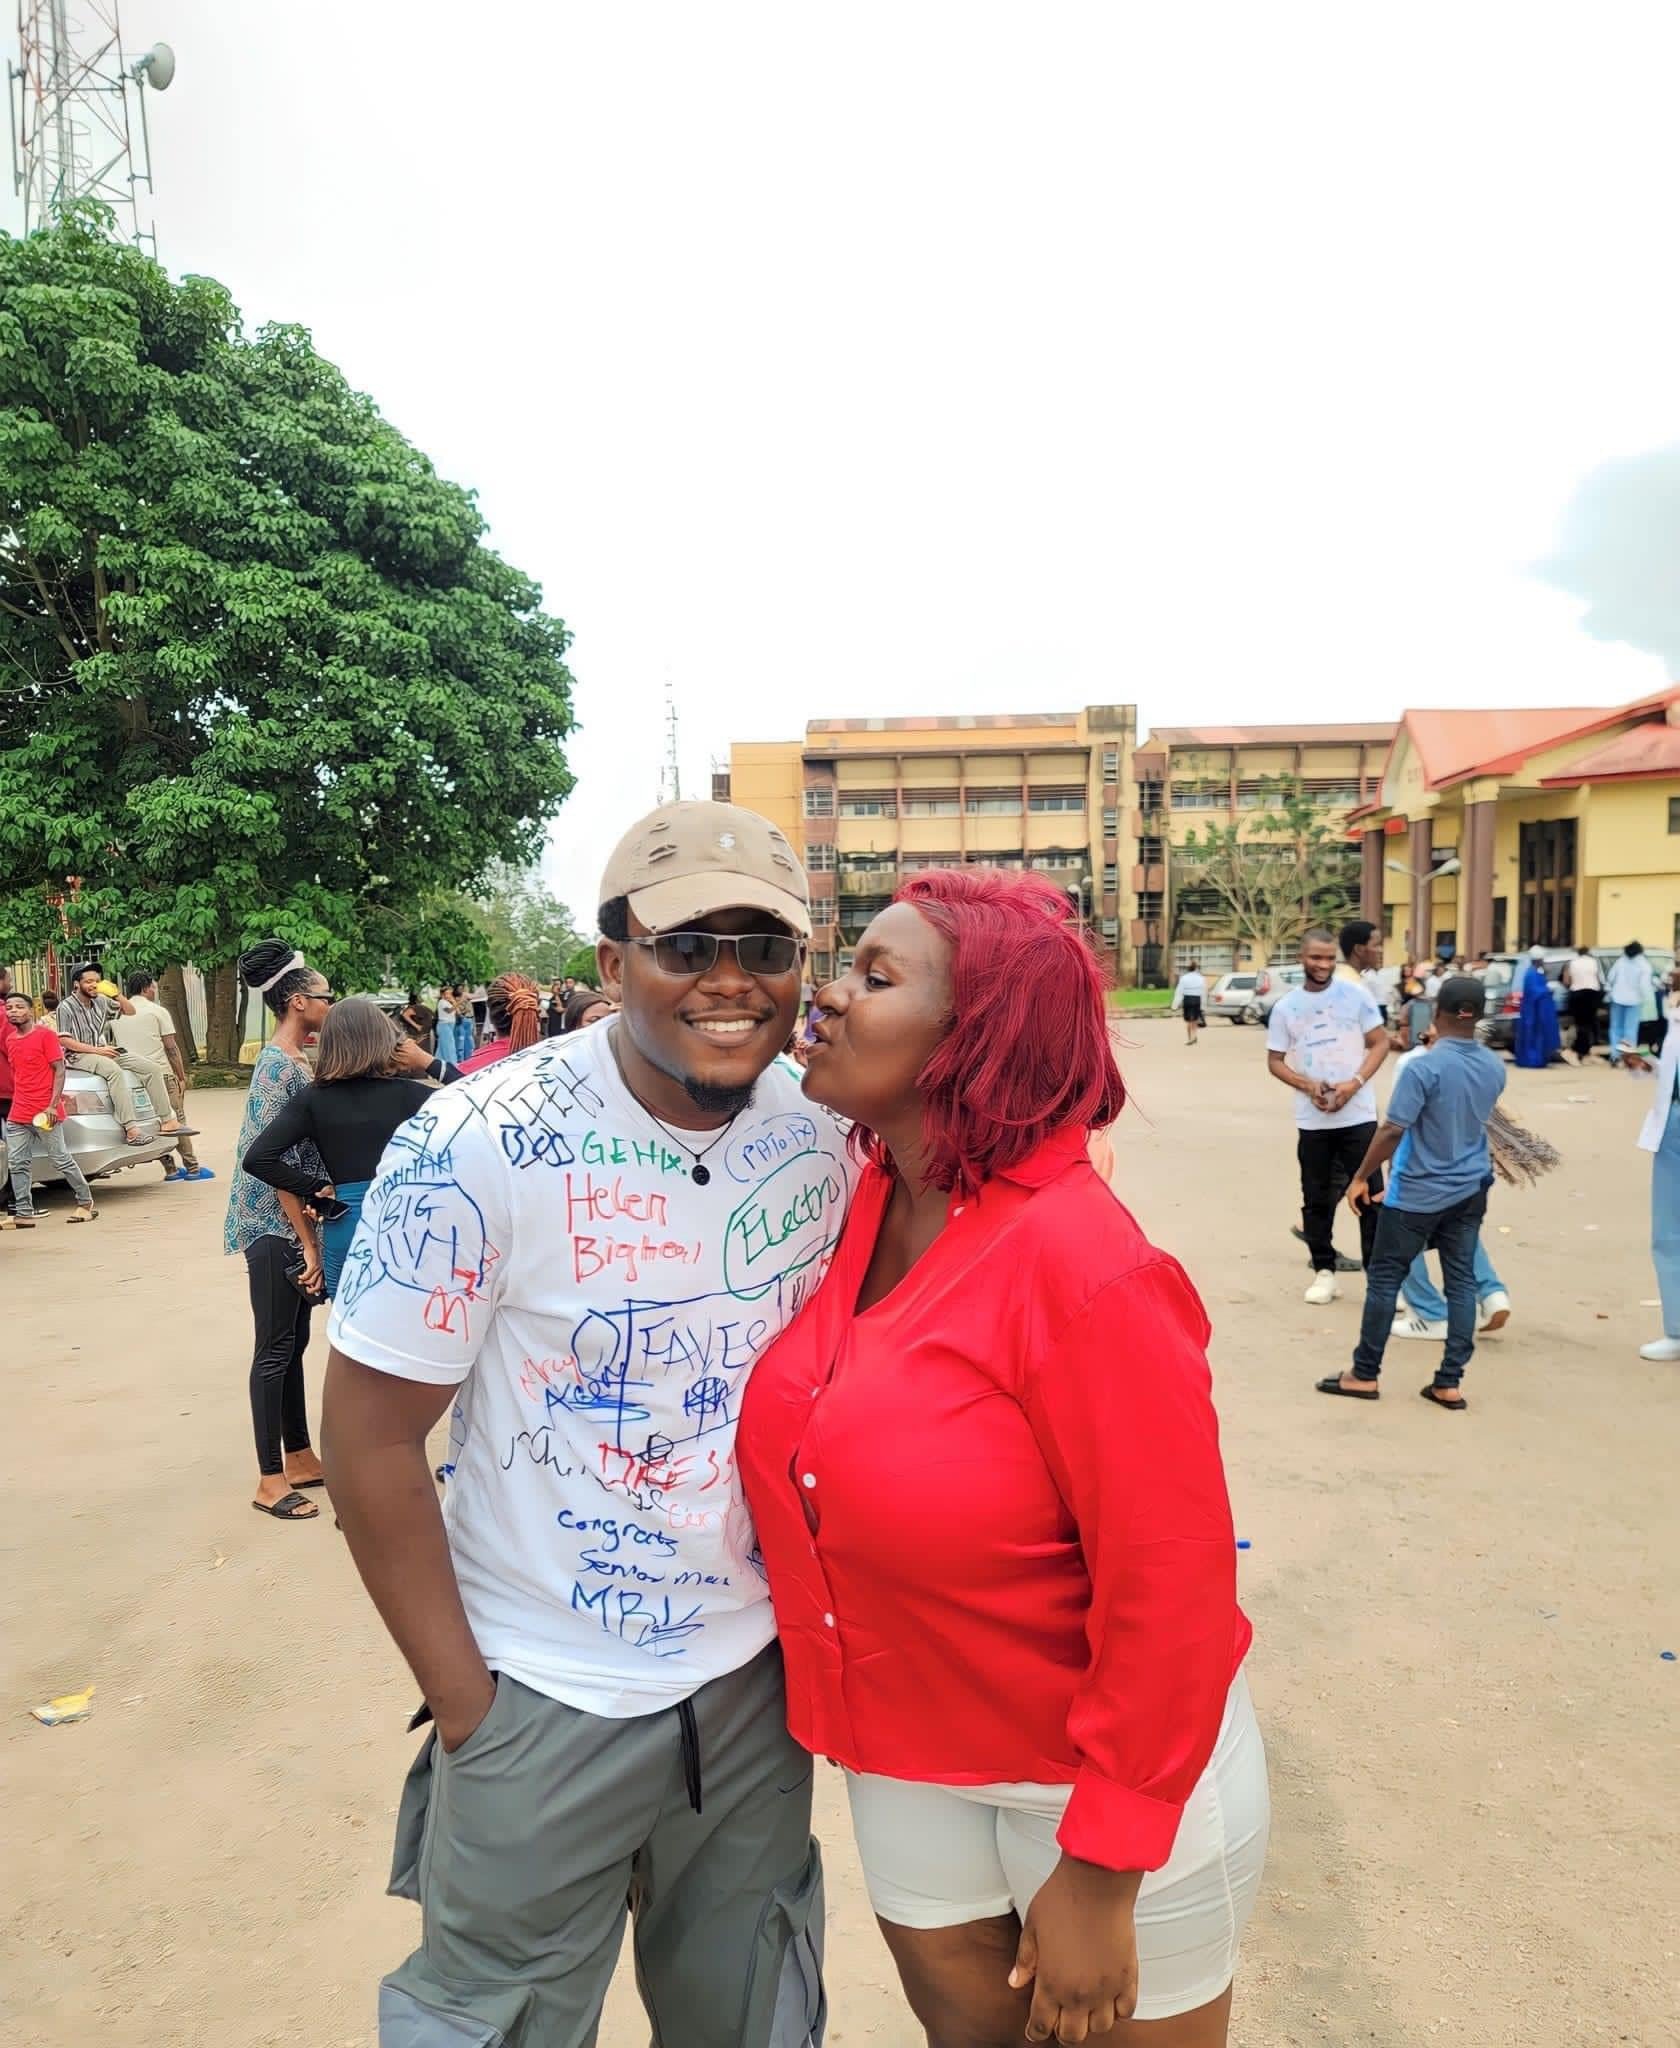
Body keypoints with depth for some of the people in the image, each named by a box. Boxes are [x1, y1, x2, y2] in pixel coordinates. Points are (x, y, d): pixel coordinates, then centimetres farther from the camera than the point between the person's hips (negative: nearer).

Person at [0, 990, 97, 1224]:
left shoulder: (46, 1034, -6)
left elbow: (59, 1071, -9)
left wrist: (53, 1105, -16)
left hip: (43, 1114, -6)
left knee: (62, 1160, -1)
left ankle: (85, 1202, 11)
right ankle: (24, 1214, 6)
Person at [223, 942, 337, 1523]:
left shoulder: (292, 1061, 11)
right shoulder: (279, 1066, -17)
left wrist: (310, 1238, 16)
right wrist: (308, 1244, -18)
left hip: (296, 1224, 9)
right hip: (276, 1228, -9)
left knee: (295, 1342, 16)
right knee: (275, 1349, 0)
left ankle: (300, 1459, 27)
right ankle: (271, 1480, 10)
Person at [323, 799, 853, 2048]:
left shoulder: (828, 1138, -9)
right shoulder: (477, 1147, -22)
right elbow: (372, 1440, -14)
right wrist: (463, 1701, -10)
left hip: (756, 1674, 4)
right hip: (542, 1699, -3)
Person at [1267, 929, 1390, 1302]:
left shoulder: (1356, 994, -2)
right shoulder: (1285, 1006, 2)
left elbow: (1380, 1042, 0)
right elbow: (1275, 1062, 6)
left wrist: (1356, 1082, -15)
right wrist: (1307, 1086, -12)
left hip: (1358, 1115, -2)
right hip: (1312, 1120, 2)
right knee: (1317, 1198, 10)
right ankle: (1324, 1271, 22)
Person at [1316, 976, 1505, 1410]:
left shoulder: (1424, 1069, -20)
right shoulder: (1495, 1068, 1)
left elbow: (1392, 1132, -20)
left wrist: (1361, 1178, -10)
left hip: (1419, 1194, -6)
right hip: (1471, 1189, 6)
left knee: (1384, 1278, 5)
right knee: (1461, 1281, 10)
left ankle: (1365, 1375, 13)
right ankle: (1449, 1383, 13)